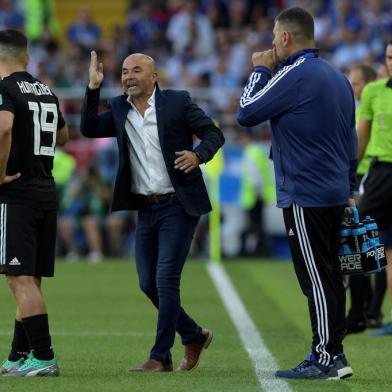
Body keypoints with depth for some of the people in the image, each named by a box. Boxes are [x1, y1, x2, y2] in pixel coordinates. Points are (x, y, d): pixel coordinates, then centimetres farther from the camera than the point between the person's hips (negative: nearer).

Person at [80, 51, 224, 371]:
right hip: (146, 209, 6)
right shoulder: (119, 109, 9)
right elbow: (89, 129, -1)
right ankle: (194, 336, 27)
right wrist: (94, 88, -8)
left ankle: (161, 357, 0)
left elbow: (214, 134, -5)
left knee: (166, 281, -9)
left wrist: (198, 155, -25)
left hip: (178, 207, -6)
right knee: (148, 284, 8)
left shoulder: (177, 102, -5)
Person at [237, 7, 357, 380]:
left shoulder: (295, 76, -14)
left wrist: (260, 71, 3)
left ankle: (325, 358, -5)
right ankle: (333, 354, 14)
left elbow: (246, 114, -10)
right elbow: (351, 141, 19)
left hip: (305, 197, -9)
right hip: (335, 194, 9)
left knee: (316, 279, -6)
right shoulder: (338, 78, 15)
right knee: (329, 276, 11)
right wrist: (348, 191, 23)